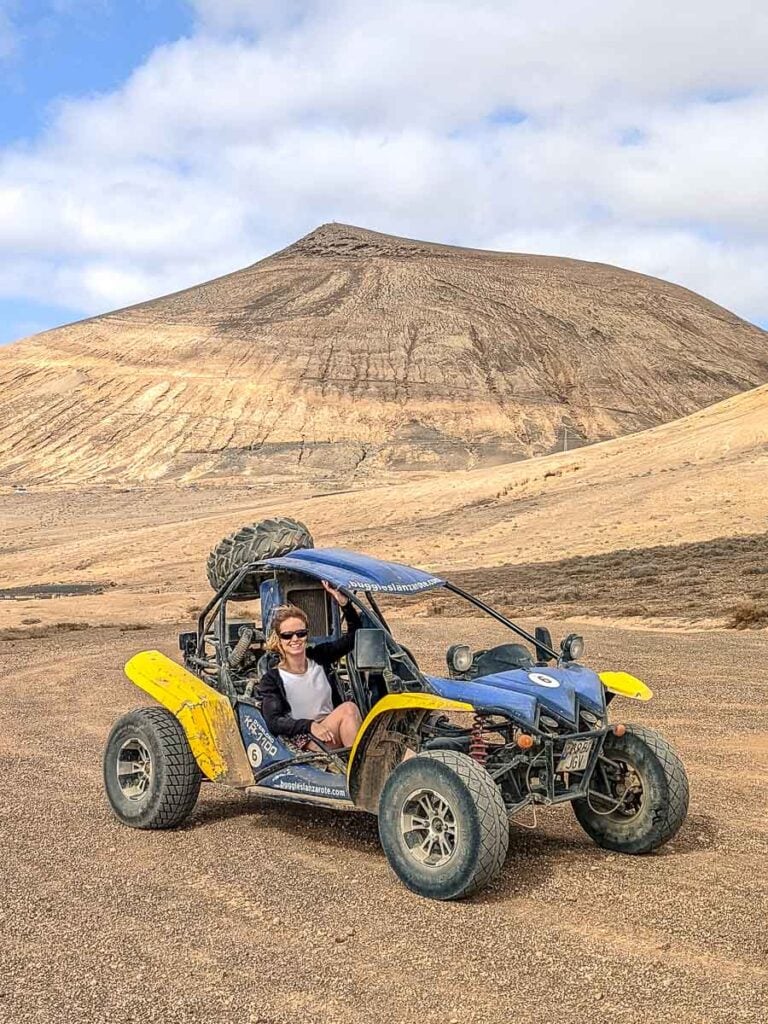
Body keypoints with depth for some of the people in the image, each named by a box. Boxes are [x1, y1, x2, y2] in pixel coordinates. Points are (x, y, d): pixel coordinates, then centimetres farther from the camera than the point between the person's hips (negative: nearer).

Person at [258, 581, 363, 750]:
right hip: (303, 740, -4)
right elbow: (274, 722, -12)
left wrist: (343, 601, -7)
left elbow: (354, 635, 10)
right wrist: (310, 726, -28)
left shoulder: (319, 657, 10)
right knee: (349, 709, -28)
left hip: (331, 732, 5)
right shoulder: (271, 679, -2)